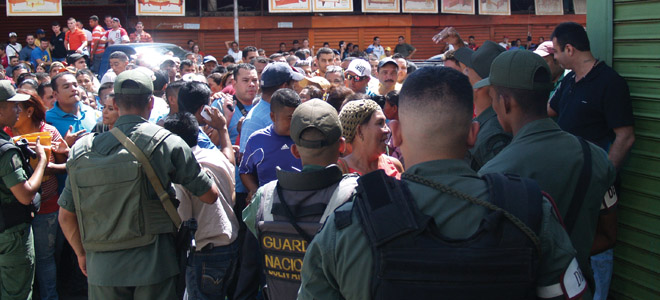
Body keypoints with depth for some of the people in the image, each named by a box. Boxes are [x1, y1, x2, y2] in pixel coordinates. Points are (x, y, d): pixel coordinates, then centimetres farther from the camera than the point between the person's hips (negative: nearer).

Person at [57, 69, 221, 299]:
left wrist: (82, 254, 23)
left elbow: (66, 215, 6)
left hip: (101, 268, 3)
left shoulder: (82, 149, 2)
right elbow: (210, 195, -6)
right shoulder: (166, 143, -8)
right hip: (153, 265, -3)